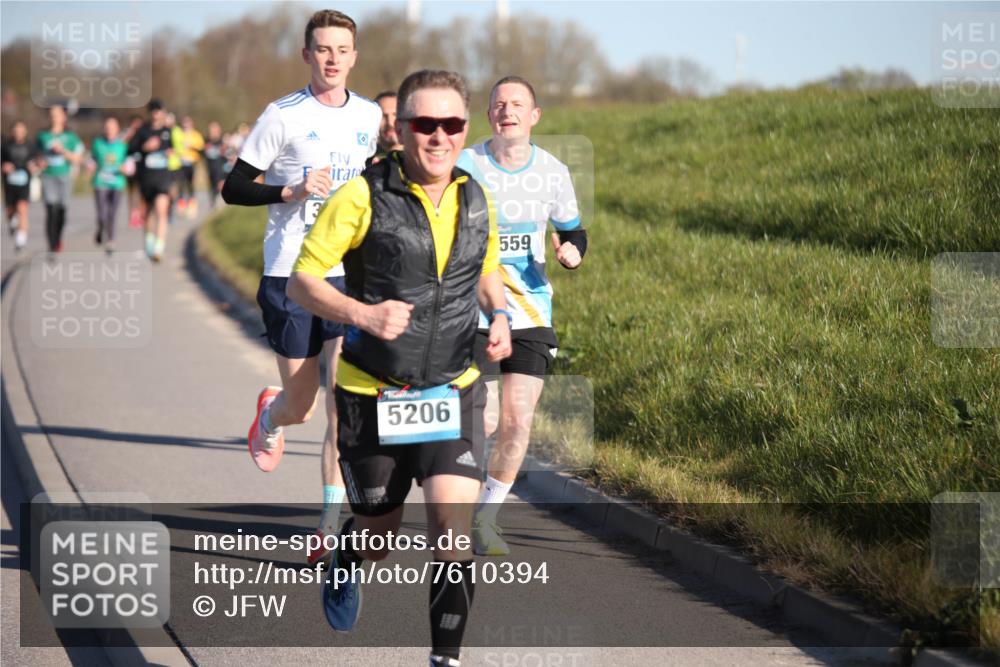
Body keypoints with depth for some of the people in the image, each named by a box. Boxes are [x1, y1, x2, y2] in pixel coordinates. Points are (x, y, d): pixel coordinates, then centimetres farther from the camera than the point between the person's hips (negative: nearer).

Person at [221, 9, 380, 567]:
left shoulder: (369, 117, 9)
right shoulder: (283, 116, -4)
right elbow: (233, 188, -3)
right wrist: (291, 192, -17)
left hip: (351, 276, 2)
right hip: (290, 275, -2)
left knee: (346, 399, -13)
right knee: (301, 407, 3)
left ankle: (333, 524, -8)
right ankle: (270, 414, 42)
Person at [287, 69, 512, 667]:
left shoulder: (476, 200, 2)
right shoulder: (363, 197, -13)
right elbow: (301, 281, -10)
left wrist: (498, 315, -1)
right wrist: (362, 314, -27)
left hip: (453, 392, 2)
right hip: (373, 393, -2)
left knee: (456, 527, -14)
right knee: (380, 536, 12)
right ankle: (346, 563, 49)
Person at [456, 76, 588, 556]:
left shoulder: (552, 172, 2)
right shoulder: (463, 167, -7)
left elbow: (572, 229, 15)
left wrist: (572, 252, -6)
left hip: (531, 314, 3)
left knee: (518, 420, -6)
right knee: (483, 422, -9)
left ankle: (486, 517, 13)